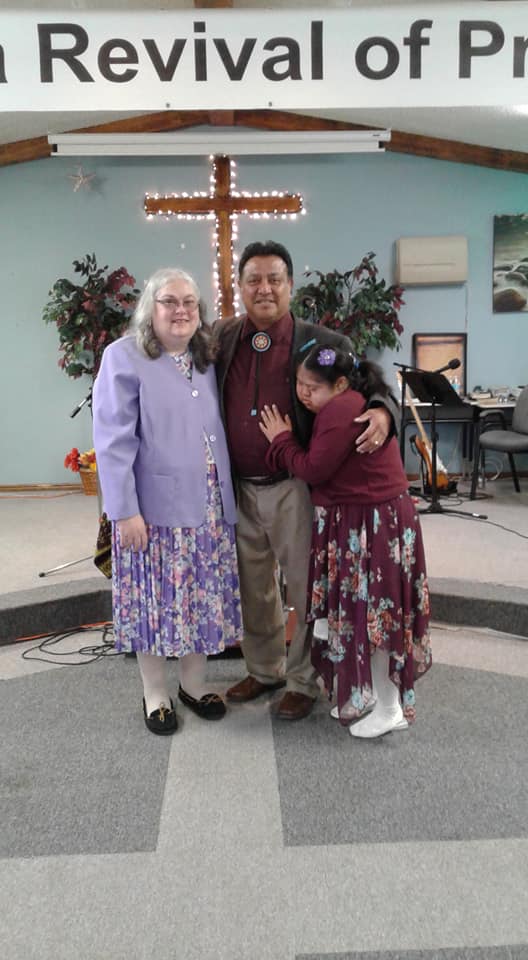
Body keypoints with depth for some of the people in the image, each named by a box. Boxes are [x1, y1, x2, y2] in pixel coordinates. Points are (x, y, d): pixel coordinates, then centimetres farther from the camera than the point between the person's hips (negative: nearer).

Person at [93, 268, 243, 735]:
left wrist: (228, 496, 8)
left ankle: (195, 683, 31)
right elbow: (113, 441, -12)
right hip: (155, 508, -5)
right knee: (157, 601, 6)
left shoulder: (207, 359, 11)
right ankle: (155, 694, 25)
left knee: (202, 598, 13)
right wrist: (125, 510, -17)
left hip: (209, 506, 5)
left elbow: (220, 431, 13)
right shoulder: (124, 357, -7)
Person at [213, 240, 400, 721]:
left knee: (304, 586, 7)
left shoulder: (321, 342, -7)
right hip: (238, 489, 4)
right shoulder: (222, 338, 3)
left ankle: (304, 681, 28)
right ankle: (264, 669, 39)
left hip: (294, 489, -4)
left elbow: (373, 382, -3)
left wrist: (382, 413, -24)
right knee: (253, 588, 18)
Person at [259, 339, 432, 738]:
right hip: (354, 521, 10)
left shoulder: (342, 409, -22)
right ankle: (369, 695, 33)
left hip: (372, 526, -10)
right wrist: (287, 441, -1)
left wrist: (282, 440, -5)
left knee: (373, 614, 1)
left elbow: (313, 469, -19)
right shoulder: (349, 405, 11)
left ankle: (390, 710, 16)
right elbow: (319, 464, 11)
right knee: (362, 612, 18)